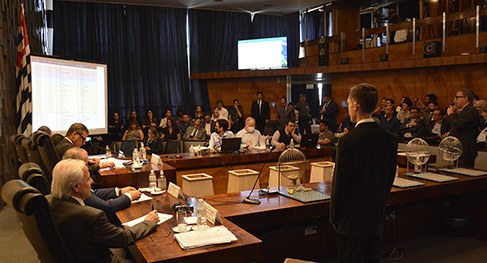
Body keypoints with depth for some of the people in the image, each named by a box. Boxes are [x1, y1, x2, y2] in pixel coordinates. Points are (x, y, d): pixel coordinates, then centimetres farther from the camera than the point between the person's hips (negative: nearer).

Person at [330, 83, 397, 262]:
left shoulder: (348, 141, -21)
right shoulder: (390, 139, -2)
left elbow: (340, 184, -16)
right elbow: (389, 180, 7)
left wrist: (334, 217, -3)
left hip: (351, 219, -6)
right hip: (376, 216, 6)